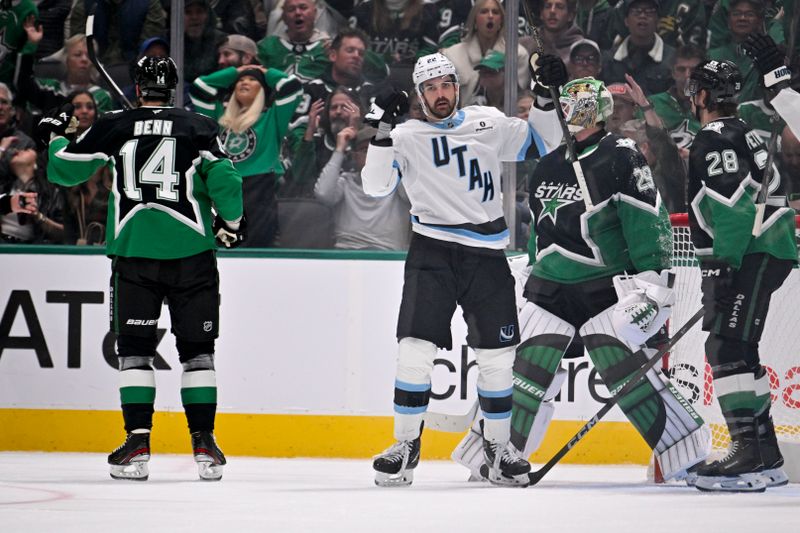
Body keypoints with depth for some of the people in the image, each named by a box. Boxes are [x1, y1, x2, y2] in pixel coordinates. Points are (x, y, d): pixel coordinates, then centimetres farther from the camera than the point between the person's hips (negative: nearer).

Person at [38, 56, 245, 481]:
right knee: (196, 348, 7)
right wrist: (232, 221, 14)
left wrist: (55, 136, 31)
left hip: (133, 250, 0)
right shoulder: (199, 128, 3)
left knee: (135, 347, 5)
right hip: (191, 250, 0)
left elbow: (63, 170, 10)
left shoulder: (114, 128, 5)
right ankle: (204, 445, 3)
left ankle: (138, 445, -3)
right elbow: (223, 179, -5)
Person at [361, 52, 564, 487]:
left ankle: (497, 446, 17)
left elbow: (542, 145, 15)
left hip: (486, 254, 2)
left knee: (497, 354, 2)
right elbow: (375, 186, -9)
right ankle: (406, 444, -2)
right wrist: (383, 130, -18)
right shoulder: (406, 137, 2)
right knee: (416, 347, -13)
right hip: (432, 250, -2)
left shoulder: (489, 123, 9)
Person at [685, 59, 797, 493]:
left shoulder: (716, 140, -11)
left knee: (727, 349, -16)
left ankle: (750, 451, -23)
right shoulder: (741, 135, 22)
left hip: (754, 256, -11)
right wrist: (720, 271, 32)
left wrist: (722, 268, -25)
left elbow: (733, 208, -23)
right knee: (736, 352, 14)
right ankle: (765, 457, 17)